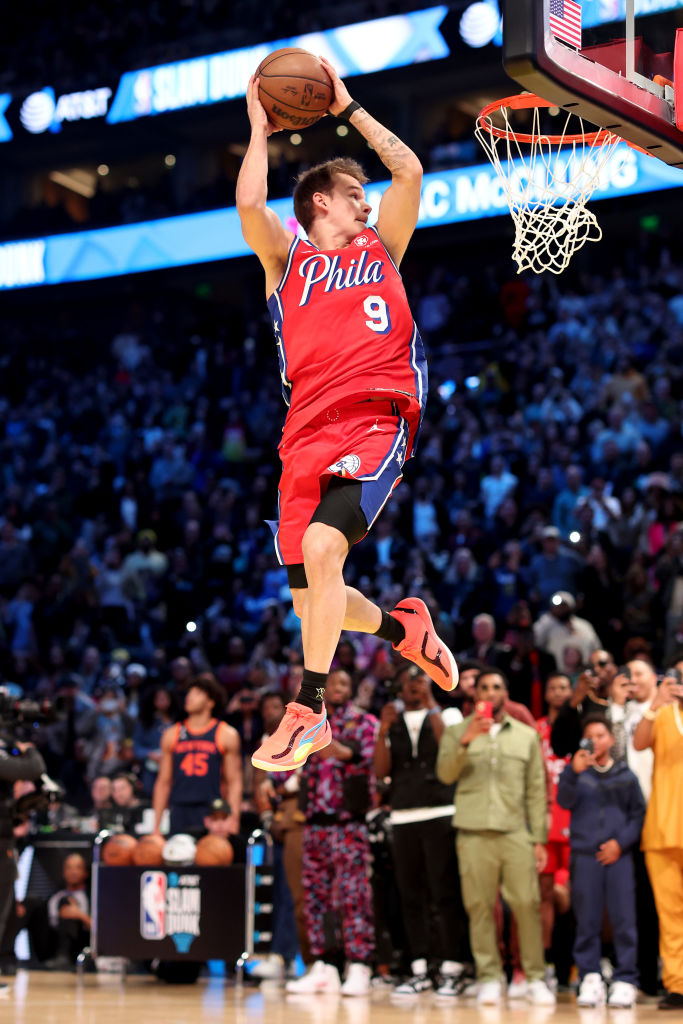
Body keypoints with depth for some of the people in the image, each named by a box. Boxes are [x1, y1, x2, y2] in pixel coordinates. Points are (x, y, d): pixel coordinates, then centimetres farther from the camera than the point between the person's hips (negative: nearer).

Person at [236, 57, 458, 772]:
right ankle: (403, 627, 33)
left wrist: (348, 108, 20)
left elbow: (409, 170, 13)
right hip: (306, 435, 3)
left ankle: (308, 712, -21)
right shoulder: (287, 260, 20)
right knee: (309, 598, 2)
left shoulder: (380, 249, 22)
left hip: (376, 422, -3)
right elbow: (249, 203, 2)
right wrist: (259, 128, 14)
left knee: (320, 546, -26)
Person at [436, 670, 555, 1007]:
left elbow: (536, 790, 13)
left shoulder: (527, 736, 16)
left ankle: (535, 979, -2)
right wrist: (466, 739, -15)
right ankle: (489, 979, 3)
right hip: (474, 833, 0)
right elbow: (445, 774, -2)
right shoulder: (457, 732, 13)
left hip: (516, 832, 0)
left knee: (527, 904, -8)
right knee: (480, 906, -4)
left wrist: (540, 839, 7)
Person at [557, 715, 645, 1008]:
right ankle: (590, 978, 5)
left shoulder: (625, 776, 12)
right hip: (584, 854, 0)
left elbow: (638, 813, 11)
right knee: (587, 921, 0)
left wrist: (621, 841, -3)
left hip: (618, 855, 0)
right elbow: (564, 800, -7)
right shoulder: (578, 772, 9)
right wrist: (573, 772, -23)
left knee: (624, 919, -5)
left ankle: (625, 980, -1)